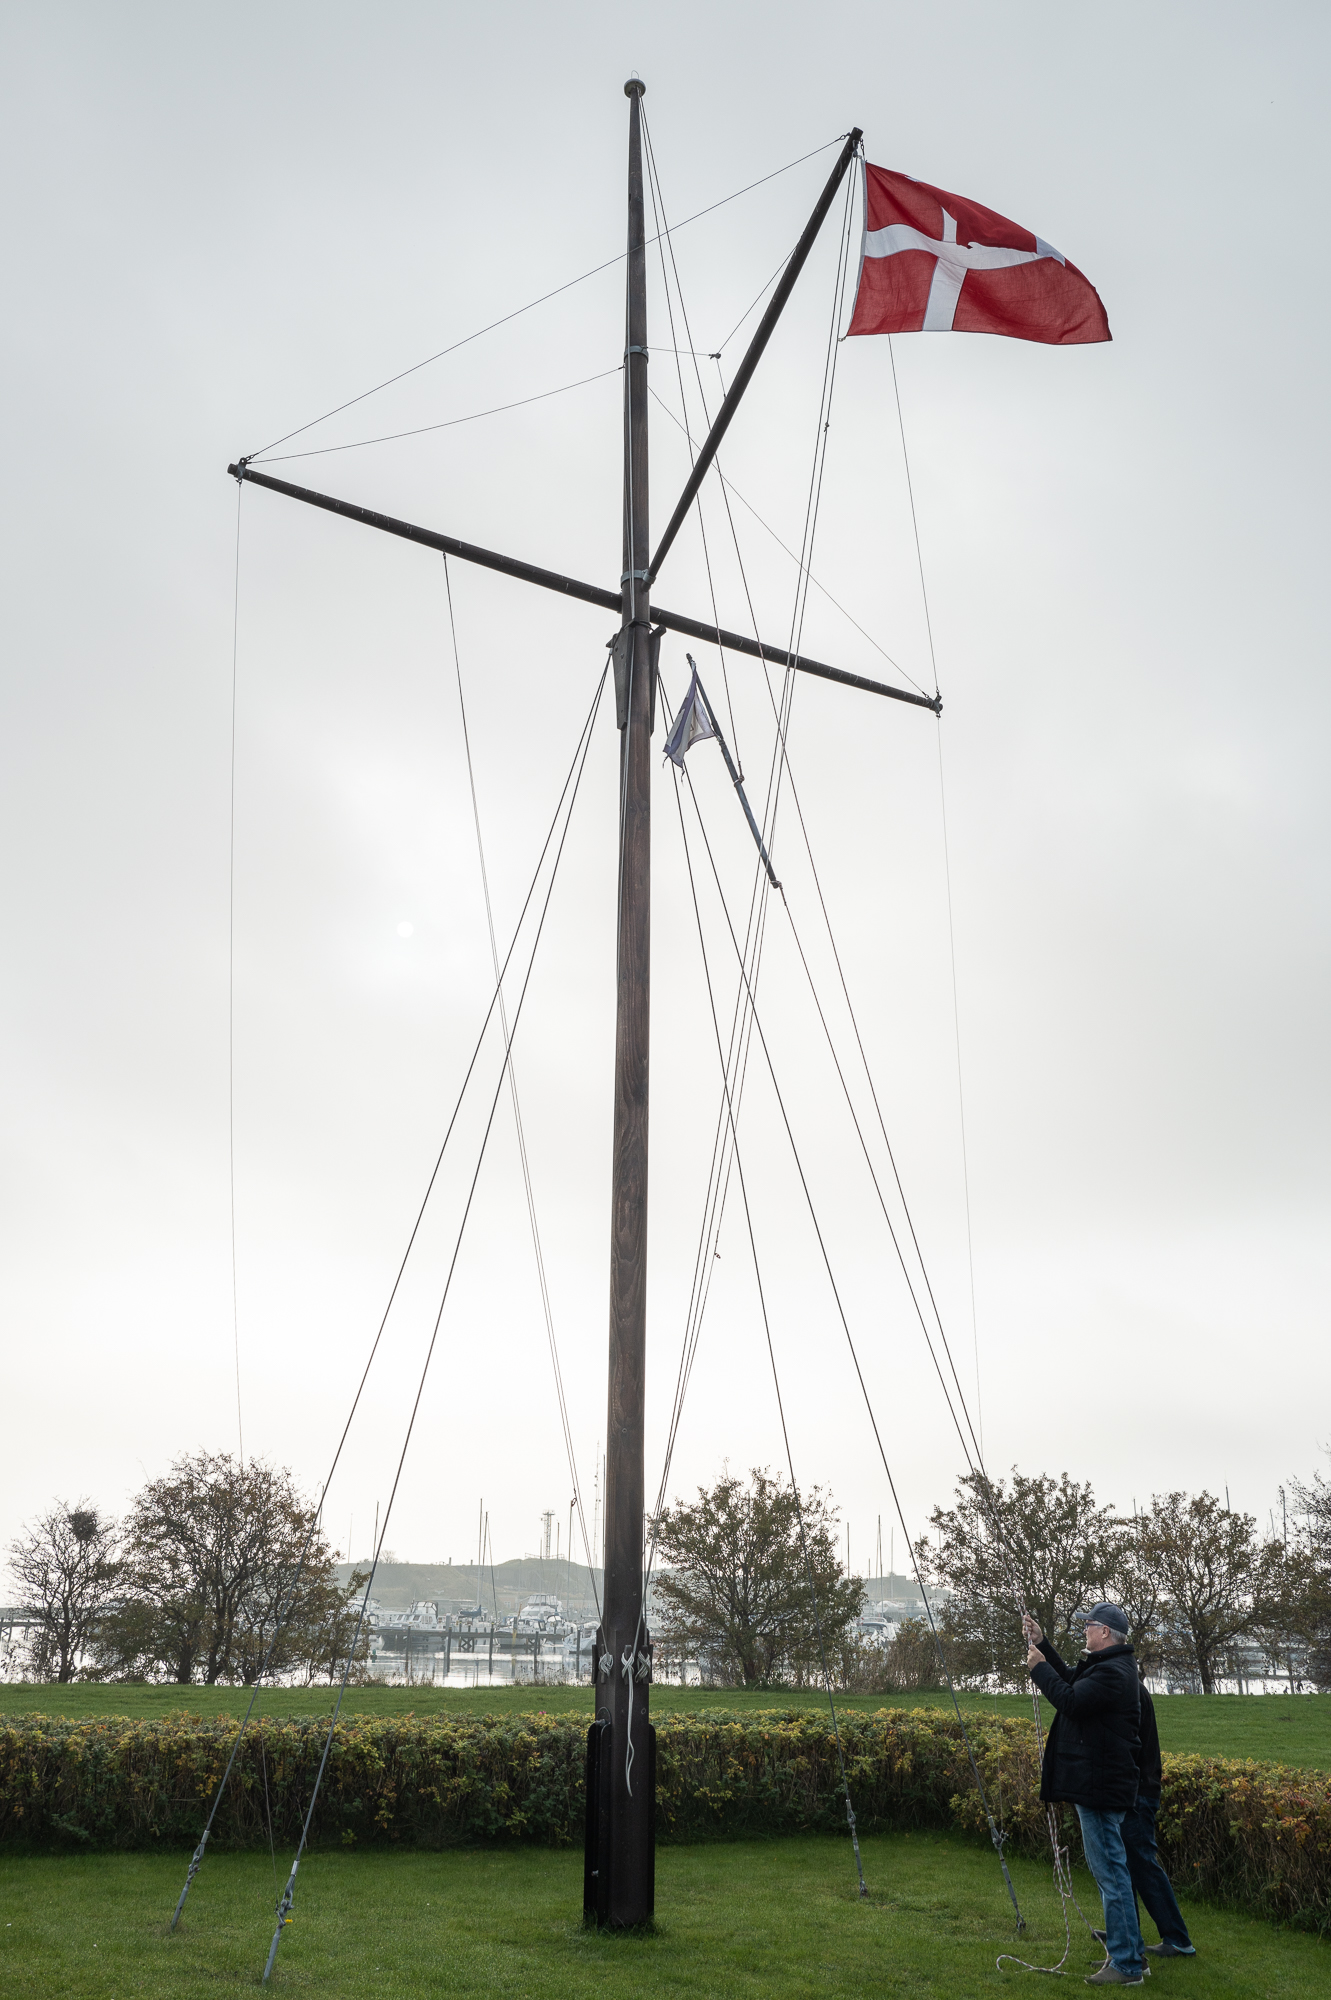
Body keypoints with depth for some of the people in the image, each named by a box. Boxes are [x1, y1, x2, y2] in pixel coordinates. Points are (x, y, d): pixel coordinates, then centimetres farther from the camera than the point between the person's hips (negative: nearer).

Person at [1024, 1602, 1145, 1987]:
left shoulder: (1112, 1672, -20)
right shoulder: (1109, 1665, 14)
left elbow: (1071, 1700, -27)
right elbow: (1070, 1680, 27)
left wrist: (1039, 1667, -15)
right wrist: (1041, 1644, 20)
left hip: (1100, 1788, -11)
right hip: (1101, 1785, 11)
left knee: (1110, 1872, -5)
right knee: (1111, 1869, 19)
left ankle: (1126, 1966, 0)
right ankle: (1130, 1951, 29)